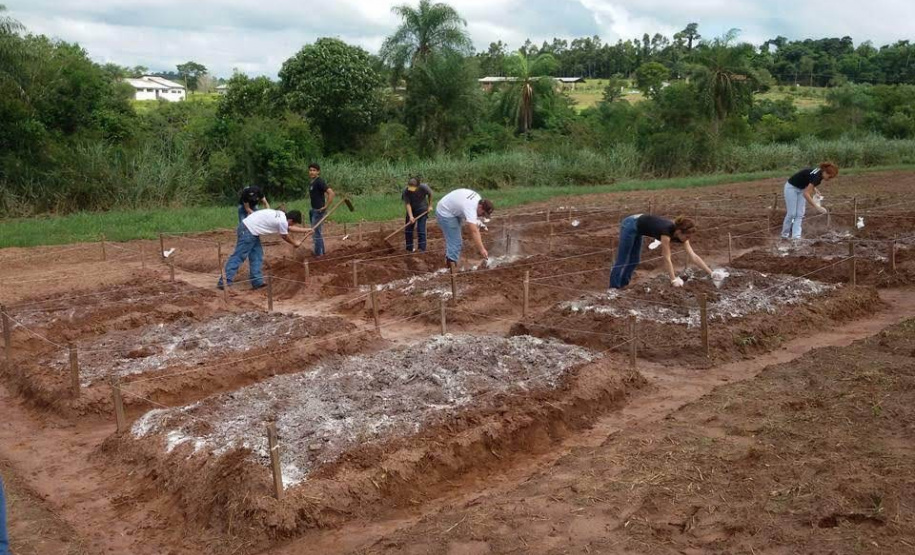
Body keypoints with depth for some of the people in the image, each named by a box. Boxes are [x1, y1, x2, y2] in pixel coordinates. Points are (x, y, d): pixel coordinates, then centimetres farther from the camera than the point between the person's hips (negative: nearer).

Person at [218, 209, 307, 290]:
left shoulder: (281, 216, 12)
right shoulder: (283, 222, -14)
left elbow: (289, 227, 29)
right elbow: (285, 237, 3)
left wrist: (306, 229, 32)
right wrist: (295, 244, 20)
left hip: (251, 230, 10)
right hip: (248, 231, -10)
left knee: (257, 256, 13)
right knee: (238, 257, -9)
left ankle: (257, 282, 16)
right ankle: (224, 282, -9)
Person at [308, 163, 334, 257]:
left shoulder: (319, 182, -17)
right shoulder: (312, 182, 11)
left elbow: (331, 193, -25)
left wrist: (326, 206, -22)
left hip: (318, 211, -10)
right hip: (313, 210, 10)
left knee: (316, 233, -5)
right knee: (317, 233, 17)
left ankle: (319, 254, 3)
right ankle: (321, 252, 26)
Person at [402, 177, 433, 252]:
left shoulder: (423, 187, -24)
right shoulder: (406, 191, -23)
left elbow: (430, 194, -3)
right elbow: (407, 204, -24)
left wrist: (430, 205, 2)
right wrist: (410, 216, -33)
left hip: (422, 211, -2)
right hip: (411, 210, 2)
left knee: (421, 230, -8)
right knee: (408, 229, 7)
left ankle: (422, 248, -3)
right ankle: (409, 248, 18)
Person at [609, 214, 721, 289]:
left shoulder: (680, 234, -11)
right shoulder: (667, 231, -32)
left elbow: (693, 256, -10)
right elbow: (667, 258, -30)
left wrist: (711, 273, -14)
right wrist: (674, 280, -31)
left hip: (637, 229, 8)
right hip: (630, 225, -8)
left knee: (634, 261, 12)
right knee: (622, 261, -3)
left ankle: (622, 286, 23)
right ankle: (613, 289, 4)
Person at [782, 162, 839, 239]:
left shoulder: (820, 174, -9)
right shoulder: (816, 175, -32)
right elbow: (806, 194, -38)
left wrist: (816, 192, -2)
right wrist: (817, 207, -40)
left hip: (801, 188, 8)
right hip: (791, 187, -8)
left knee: (800, 214, -1)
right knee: (792, 213, -6)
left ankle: (796, 236, -4)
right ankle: (785, 234, 11)